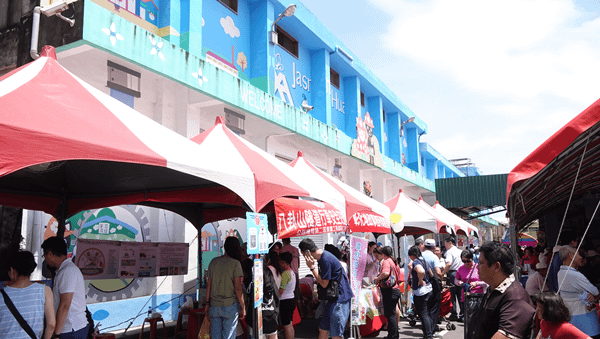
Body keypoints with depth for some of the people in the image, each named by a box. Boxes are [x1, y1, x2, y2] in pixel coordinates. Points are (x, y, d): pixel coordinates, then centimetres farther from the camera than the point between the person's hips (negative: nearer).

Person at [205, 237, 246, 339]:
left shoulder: (213, 262, 5)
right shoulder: (235, 263, -9)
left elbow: (208, 284, 9)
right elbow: (238, 288, -12)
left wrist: (207, 302, 18)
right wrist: (243, 307, -5)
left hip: (214, 306, 4)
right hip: (230, 305, -4)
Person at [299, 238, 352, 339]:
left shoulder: (326, 260, -21)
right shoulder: (323, 256, 10)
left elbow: (324, 284, -16)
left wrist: (312, 267, -14)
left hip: (340, 298, -10)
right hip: (334, 298, 10)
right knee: (323, 330, 14)